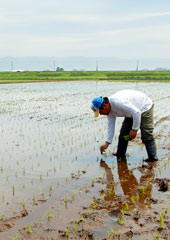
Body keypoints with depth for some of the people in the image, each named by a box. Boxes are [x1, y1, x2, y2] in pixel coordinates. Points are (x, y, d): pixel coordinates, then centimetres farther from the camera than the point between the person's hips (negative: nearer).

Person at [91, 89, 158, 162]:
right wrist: (107, 143, 2)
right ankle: (120, 154, 23)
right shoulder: (109, 109, -7)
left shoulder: (118, 102, -38)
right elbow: (110, 126, 2)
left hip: (145, 108, -9)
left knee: (146, 136, -15)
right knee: (123, 133, 10)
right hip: (132, 113, 9)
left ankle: (152, 158, -10)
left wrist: (134, 129, -27)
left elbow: (136, 113, -36)